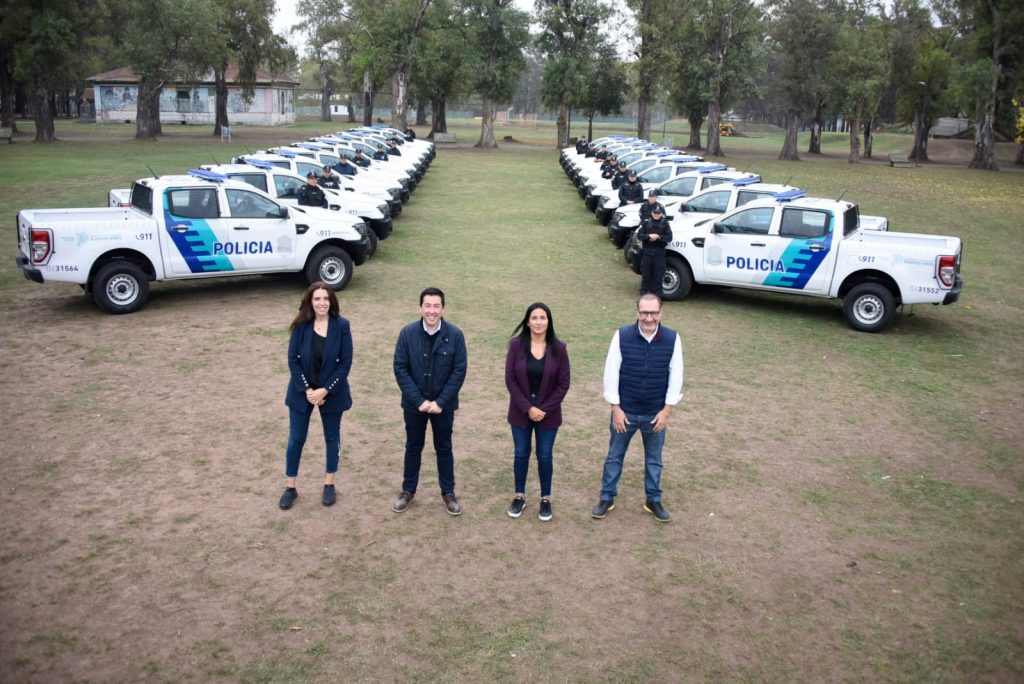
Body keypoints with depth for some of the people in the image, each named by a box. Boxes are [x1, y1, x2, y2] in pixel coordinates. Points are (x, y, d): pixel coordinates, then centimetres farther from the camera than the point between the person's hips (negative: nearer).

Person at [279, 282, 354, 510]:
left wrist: (325, 390, -16)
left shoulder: (341, 325, -11)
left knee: (332, 438, 13)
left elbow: (346, 362, -10)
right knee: (295, 440, 7)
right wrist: (307, 390, -15)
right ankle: (290, 488, 22)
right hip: (302, 391, 1)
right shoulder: (301, 326, -8)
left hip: (332, 392, 0)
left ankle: (329, 485, 29)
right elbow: (292, 359, -7)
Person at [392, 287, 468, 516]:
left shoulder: (455, 335, -12)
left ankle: (448, 492, 28)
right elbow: (400, 369, -10)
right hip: (414, 403, 1)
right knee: (413, 447, 16)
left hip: (444, 404, 0)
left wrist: (440, 402, -15)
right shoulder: (407, 333, -11)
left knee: (444, 448, 14)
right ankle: (408, 490, 31)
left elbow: (459, 371, -10)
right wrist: (419, 400, -15)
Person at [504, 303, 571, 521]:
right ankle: (520, 496, 30)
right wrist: (528, 408, -14)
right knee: (521, 454, 12)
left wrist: (545, 409, -12)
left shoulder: (558, 348, -9)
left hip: (548, 413, 0)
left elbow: (563, 383, -6)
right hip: (521, 412, 0)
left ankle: (546, 499, 26)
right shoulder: (516, 345, -9)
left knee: (544, 456, 9)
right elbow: (510, 380, -8)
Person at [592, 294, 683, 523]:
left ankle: (653, 500, 35)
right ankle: (607, 498, 30)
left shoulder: (672, 339, -11)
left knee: (654, 459, 18)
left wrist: (667, 410, -7)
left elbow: (675, 376, -5)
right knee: (614, 456, 14)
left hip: (656, 413, 1)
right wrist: (616, 408, -11)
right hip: (625, 411, -1)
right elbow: (611, 373, -10)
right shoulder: (622, 336, -15)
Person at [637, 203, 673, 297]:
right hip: (647, 251, 1)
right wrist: (649, 236, -18)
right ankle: (644, 290, 21)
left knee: (658, 273, 1)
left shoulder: (665, 223, 1)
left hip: (660, 252, -1)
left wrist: (658, 237, -18)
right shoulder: (646, 222, 3)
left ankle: (657, 292, 10)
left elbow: (669, 238, -5)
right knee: (645, 272, 6)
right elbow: (639, 235, -2)